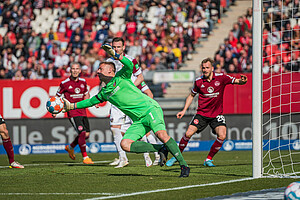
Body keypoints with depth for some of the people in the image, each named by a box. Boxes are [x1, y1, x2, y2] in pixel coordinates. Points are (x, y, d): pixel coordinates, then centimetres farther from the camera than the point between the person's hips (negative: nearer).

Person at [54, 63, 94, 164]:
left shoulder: (83, 82, 9)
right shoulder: (64, 83, -5)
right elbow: (57, 96, 5)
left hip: (82, 111, 6)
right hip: (72, 112, -6)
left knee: (86, 134, 7)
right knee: (82, 133, -17)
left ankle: (70, 147, 32)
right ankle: (85, 157, -10)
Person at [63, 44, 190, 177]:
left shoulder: (120, 77, 0)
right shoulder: (105, 92, 19)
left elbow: (130, 65, -20)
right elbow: (91, 101, 35)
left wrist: (114, 54, -28)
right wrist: (72, 106, 35)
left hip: (149, 108, -7)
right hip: (138, 120, 7)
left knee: (161, 134, -30)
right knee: (125, 145, -13)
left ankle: (183, 165, -24)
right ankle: (161, 149, -8)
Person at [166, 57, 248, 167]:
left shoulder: (221, 78, -9)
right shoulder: (198, 81, -4)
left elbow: (238, 81, -12)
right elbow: (191, 95, 13)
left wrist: (242, 81, -36)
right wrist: (184, 110, 7)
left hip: (216, 114, -1)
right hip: (201, 114, 1)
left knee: (222, 136, -21)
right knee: (188, 134, -13)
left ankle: (208, 159, -1)